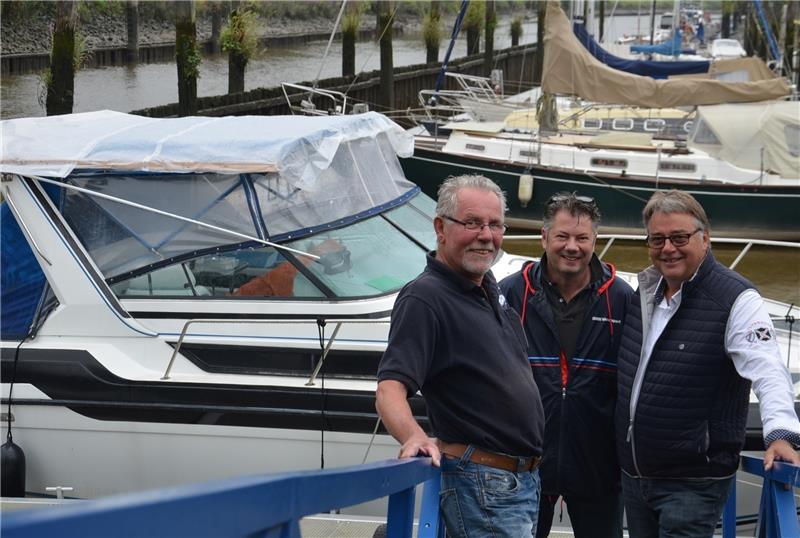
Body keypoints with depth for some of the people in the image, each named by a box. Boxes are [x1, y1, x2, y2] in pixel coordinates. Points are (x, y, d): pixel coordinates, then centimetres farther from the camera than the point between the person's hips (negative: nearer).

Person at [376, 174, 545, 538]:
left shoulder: (492, 291, 12)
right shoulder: (424, 299, -15)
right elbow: (390, 389, -25)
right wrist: (415, 437, -45)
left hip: (525, 478, 9)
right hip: (481, 483, -9)